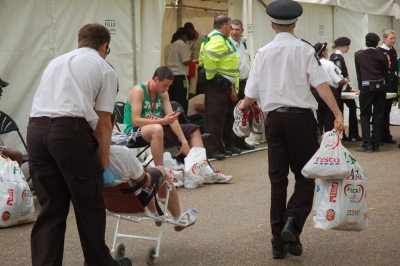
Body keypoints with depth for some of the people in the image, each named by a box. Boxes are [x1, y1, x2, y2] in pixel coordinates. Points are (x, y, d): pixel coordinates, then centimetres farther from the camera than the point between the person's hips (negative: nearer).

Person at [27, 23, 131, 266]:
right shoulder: (104, 69, 13)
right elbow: (102, 123, 8)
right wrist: (104, 166, 14)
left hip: (36, 129, 5)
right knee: (89, 206, 12)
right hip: (70, 130, -5)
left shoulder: (56, 62, 28)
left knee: (50, 208, 14)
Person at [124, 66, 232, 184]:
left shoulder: (163, 94, 5)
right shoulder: (138, 91, -17)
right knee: (157, 129, -42)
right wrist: (163, 121, -34)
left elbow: (173, 119, -2)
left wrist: (184, 142, -12)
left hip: (157, 129, 8)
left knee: (193, 129, 7)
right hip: (135, 131, -8)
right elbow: (135, 121, -26)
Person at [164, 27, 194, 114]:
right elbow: (186, 61, -14)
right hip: (180, 76, -7)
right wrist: (191, 58, 5)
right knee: (182, 102, -2)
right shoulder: (182, 45, -8)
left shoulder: (167, 46, 13)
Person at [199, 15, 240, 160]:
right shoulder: (217, 40, -15)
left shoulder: (220, 39, 18)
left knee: (219, 117, 16)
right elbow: (208, 56, -34)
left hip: (222, 84, 11)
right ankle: (211, 150, -9)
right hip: (217, 84, -11)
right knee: (214, 117, -9)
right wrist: (211, 75, -21)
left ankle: (218, 147, 23)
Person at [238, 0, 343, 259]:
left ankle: (279, 242, 11)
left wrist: (243, 107, 26)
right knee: (305, 175, 8)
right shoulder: (304, 49, -2)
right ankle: (292, 223, -16)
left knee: (278, 178, 9)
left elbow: (251, 95, 5)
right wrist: (338, 114, -17)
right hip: (301, 117, -3)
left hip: (274, 118, 3)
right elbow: (321, 84, -13)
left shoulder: (262, 53, 6)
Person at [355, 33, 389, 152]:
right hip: (380, 87, 1)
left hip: (366, 87, -1)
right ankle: (376, 145, 6)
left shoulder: (358, 55, 4)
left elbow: (358, 73, 10)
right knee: (378, 116, 5)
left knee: (365, 116, 3)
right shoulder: (382, 56, 3)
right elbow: (386, 73, 11)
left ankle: (367, 145, -5)